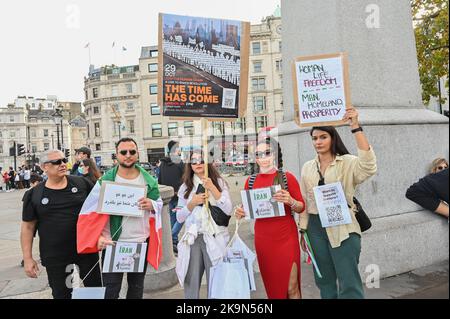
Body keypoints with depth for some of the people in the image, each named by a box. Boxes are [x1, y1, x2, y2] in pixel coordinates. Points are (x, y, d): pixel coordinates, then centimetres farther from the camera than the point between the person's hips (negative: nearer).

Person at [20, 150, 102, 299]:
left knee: (95, 287, 12)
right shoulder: (34, 195, -3)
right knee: (61, 294, 14)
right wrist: (27, 258, -1)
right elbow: (28, 226, 1)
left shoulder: (82, 183, -3)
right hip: (54, 256, 0)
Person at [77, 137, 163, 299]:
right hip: (113, 244, -2)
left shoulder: (149, 180, -1)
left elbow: (160, 205, 7)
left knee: (136, 288, 19)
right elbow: (90, 213, -5)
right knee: (110, 290, 5)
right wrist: (98, 237, -18)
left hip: (141, 243, 3)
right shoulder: (105, 180, -7)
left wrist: (152, 205, -17)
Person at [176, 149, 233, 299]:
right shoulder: (185, 187, 8)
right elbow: (179, 218, 7)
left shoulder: (219, 182, 2)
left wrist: (212, 188, -15)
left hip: (215, 238, -2)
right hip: (192, 239, 2)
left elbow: (228, 210, -9)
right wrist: (192, 203, -9)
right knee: (191, 284, 8)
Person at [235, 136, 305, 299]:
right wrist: (241, 212, -8)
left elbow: (301, 207, -2)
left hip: (286, 237, -3)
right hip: (262, 238, 3)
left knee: (291, 286, 1)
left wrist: (290, 201, -22)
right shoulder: (251, 180, 3)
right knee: (272, 284, 14)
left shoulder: (287, 177, -6)